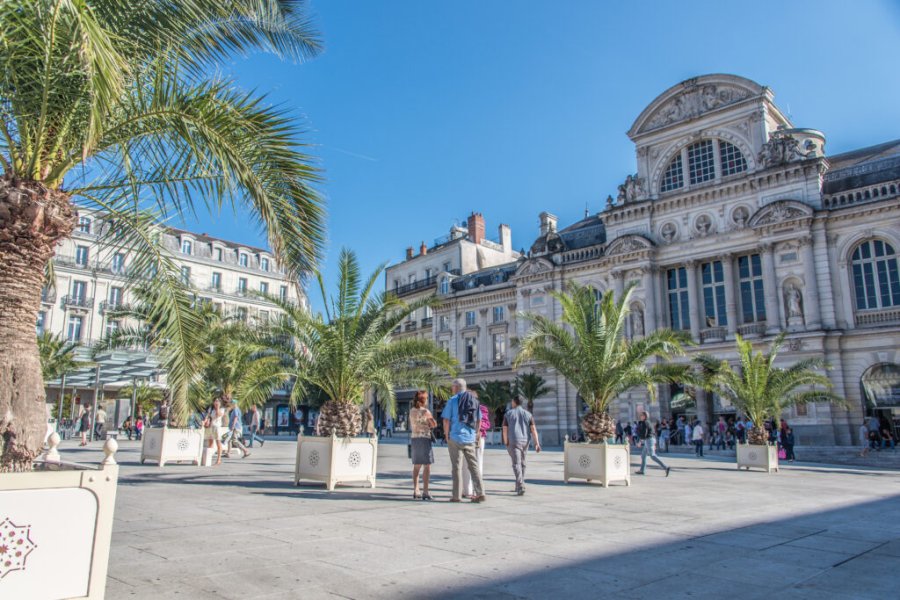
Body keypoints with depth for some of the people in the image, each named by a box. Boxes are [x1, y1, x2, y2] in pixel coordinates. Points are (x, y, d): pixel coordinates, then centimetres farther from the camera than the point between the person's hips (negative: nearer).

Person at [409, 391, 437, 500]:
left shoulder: (412, 411, 8)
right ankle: (425, 492, -6)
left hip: (414, 438, 7)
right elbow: (434, 425, -7)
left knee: (417, 466, 13)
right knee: (427, 466, -2)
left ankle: (415, 491, 14)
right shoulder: (425, 411, -12)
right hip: (424, 438, -7)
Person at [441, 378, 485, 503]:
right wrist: (476, 435, 17)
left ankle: (456, 496, 7)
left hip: (455, 437, -3)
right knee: (473, 466, 9)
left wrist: (446, 435, 4)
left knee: (456, 467, 5)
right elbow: (479, 420, 10)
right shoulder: (474, 400, 7)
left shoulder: (452, 400, -6)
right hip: (470, 438, 3)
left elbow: (446, 420, -7)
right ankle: (480, 493, 2)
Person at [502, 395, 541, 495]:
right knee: (522, 463, 18)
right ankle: (518, 486, 27)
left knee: (516, 464, -7)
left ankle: (521, 487, -20)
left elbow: (505, 430, -5)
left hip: (513, 442, -4)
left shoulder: (507, 414, -2)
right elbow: (533, 429, -3)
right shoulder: (528, 414, 4)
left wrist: (506, 443, 5)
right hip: (525, 442, 4)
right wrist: (537, 443, -5)